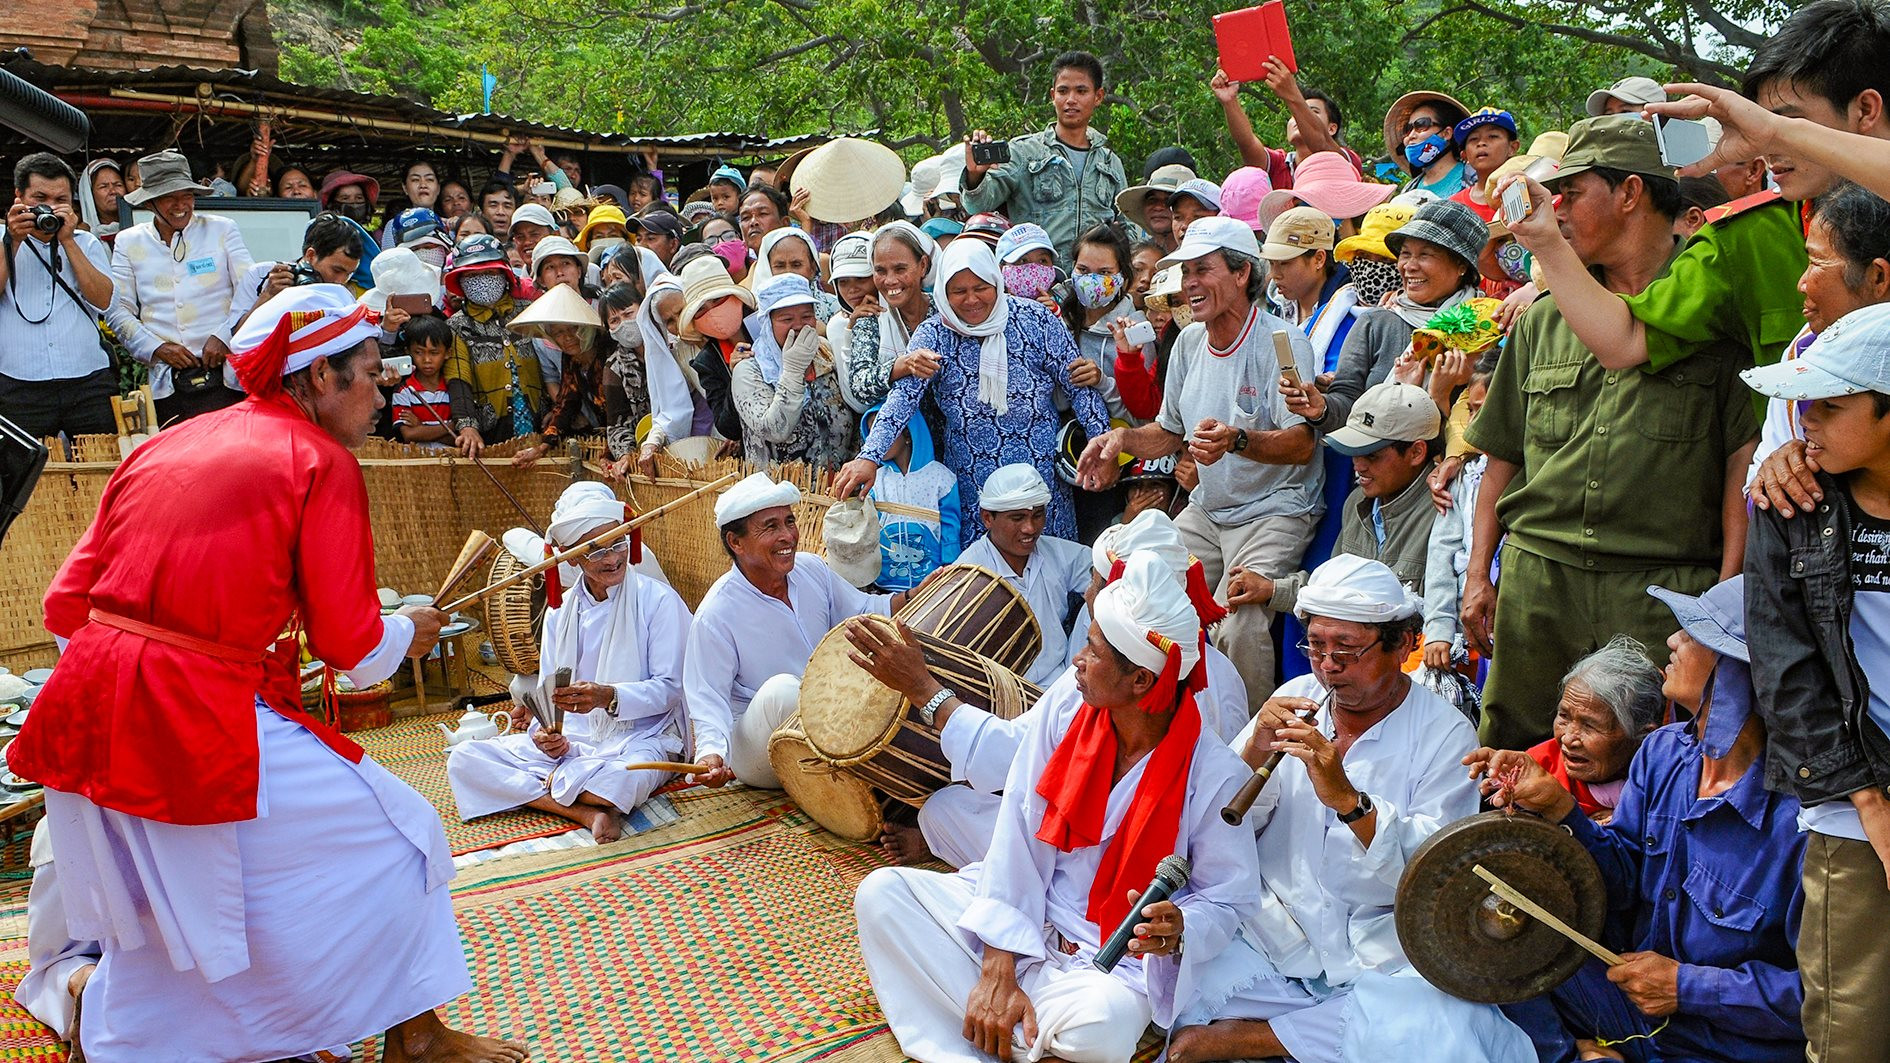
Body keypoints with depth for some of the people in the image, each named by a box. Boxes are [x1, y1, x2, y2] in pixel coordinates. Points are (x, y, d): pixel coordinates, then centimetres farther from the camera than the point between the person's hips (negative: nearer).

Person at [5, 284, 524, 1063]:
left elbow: (66, 602, 13)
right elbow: (350, 643, -5)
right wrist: (410, 632, 16)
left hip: (85, 708, 7)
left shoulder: (165, 445, 15)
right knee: (396, 837, 10)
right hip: (202, 722, -7)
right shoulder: (319, 460, -3)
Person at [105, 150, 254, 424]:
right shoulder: (128, 242, 13)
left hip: (223, 378, -1)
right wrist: (156, 348, -5)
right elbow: (117, 309, 10)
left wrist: (224, 336, -10)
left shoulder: (222, 230, 9)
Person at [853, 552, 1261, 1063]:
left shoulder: (1214, 773, -18)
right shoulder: (1065, 710, -8)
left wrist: (1177, 930, -32)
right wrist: (997, 971, -16)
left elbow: (1227, 899, -7)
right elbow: (1017, 836, -9)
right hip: (1023, 914, 5)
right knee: (882, 891, -12)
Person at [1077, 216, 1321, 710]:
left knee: (1237, 625, -28)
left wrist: (1236, 439, -42)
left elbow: (1301, 444, -23)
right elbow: (1172, 432, 20)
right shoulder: (1189, 341, 9)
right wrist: (1122, 438, -1)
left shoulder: (1283, 343, -14)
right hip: (1206, 510, 7)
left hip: (1275, 512, -7)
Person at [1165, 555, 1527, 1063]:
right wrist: (1254, 752, -16)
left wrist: (1348, 799, -28)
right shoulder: (1296, 699, 5)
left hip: (1381, 955, -1)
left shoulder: (1446, 734, -4)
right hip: (1272, 936, 1)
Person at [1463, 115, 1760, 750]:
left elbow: (1745, 459, -3)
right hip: (1536, 579, 4)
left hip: (1667, 588, -4)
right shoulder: (1541, 320, 17)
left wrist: (1727, 590, -10)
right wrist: (1478, 574, 11)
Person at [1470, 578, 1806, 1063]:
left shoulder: (1798, 813, -24)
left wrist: (1689, 987, -18)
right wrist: (1558, 806, -13)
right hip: (1639, 996, 7)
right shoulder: (1662, 751, -3)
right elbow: (1625, 879, 2)